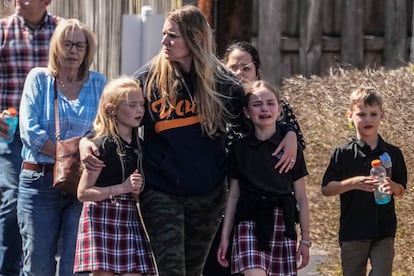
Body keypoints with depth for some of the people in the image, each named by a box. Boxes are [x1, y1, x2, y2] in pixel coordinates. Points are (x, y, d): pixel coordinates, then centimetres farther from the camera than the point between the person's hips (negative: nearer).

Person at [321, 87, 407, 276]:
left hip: (384, 232, 1)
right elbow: (326, 189, -3)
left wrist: (392, 187, -14)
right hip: (352, 233, -1)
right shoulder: (342, 154, -2)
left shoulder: (392, 153, 4)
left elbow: (401, 190, 10)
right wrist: (353, 183, -18)